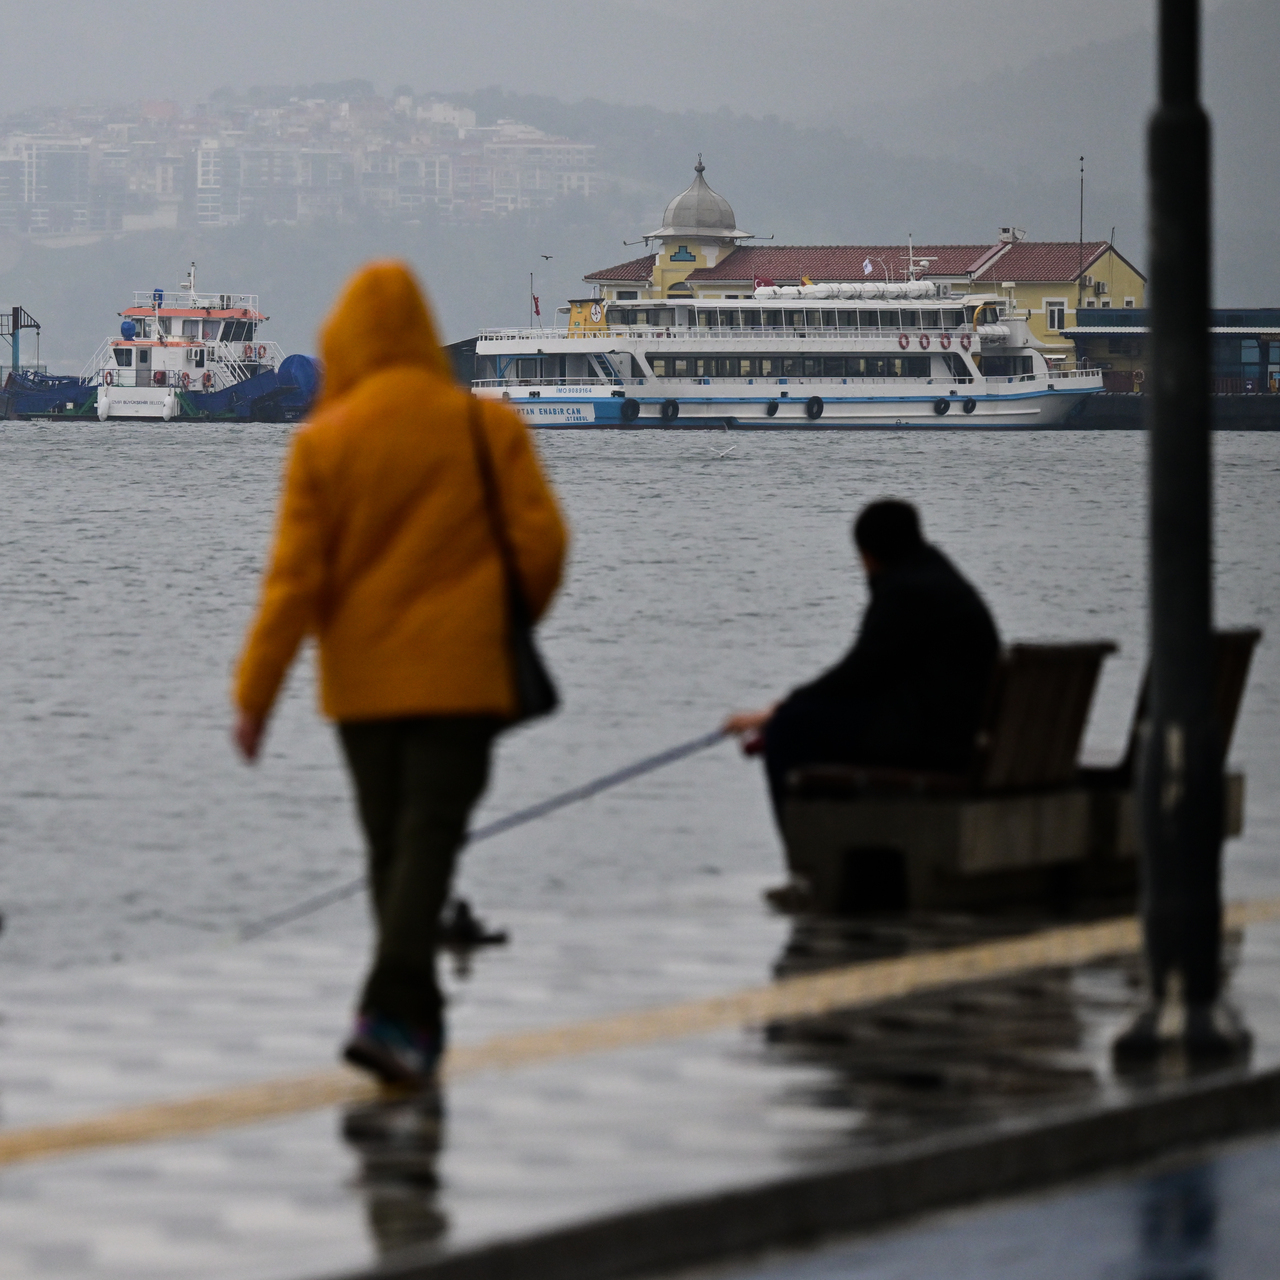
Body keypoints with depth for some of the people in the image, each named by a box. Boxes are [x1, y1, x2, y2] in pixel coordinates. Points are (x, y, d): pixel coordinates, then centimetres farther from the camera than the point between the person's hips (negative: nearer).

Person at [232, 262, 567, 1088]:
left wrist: (256, 693, -4)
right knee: (429, 842, -6)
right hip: (460, 675, -1)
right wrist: (509, 623, 16)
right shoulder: (489, 428, -2)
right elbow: (541, 541, -4)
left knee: (389, 846, 14)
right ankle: (390, 1010, -24)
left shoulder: (324, 441, -4)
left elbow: (295, 577, -7)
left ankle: (418, 1025, 21)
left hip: (362, 683, 1)